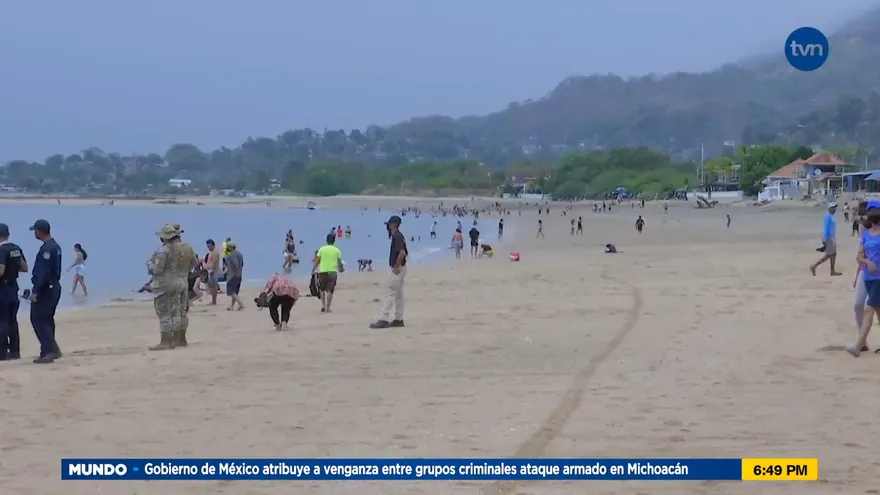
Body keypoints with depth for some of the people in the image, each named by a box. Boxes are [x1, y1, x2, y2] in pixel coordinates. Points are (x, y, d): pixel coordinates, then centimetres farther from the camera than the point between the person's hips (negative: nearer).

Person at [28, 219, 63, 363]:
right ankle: (48, 351, 15)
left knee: (37, 319, -6)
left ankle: (51, 350, -11)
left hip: (44, 289, -10)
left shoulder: (46, 249, -19)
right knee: (47, 319, 14)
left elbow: (43, 272, -24)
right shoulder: (56, 246, 12)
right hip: (54, 287, 10)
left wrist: (35, 291, -23)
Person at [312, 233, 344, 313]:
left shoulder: (322, 249, 1)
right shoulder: (337, 250, 1)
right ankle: (327, 308, 0)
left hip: (323, 271, 0)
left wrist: (313, 269, 9)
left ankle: (323, 305, 7)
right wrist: (342, 269, 22)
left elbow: (317, 261, 0)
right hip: (333, 271, 0)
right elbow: (339, 262, 3)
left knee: (322, 289, 17)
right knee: (330, 291, 2)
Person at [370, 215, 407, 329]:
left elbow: (402, 253, -28)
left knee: (390, 294, -11)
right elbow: (404, 253, 20)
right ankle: (398, 319, 16)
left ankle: (384, 320, -13)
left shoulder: (397, 236, -17)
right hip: (399, 268, 11)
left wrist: (396, 266, -22)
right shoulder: (399, 236, 14)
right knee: (398, 295, 12)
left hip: (397, 269, -11)